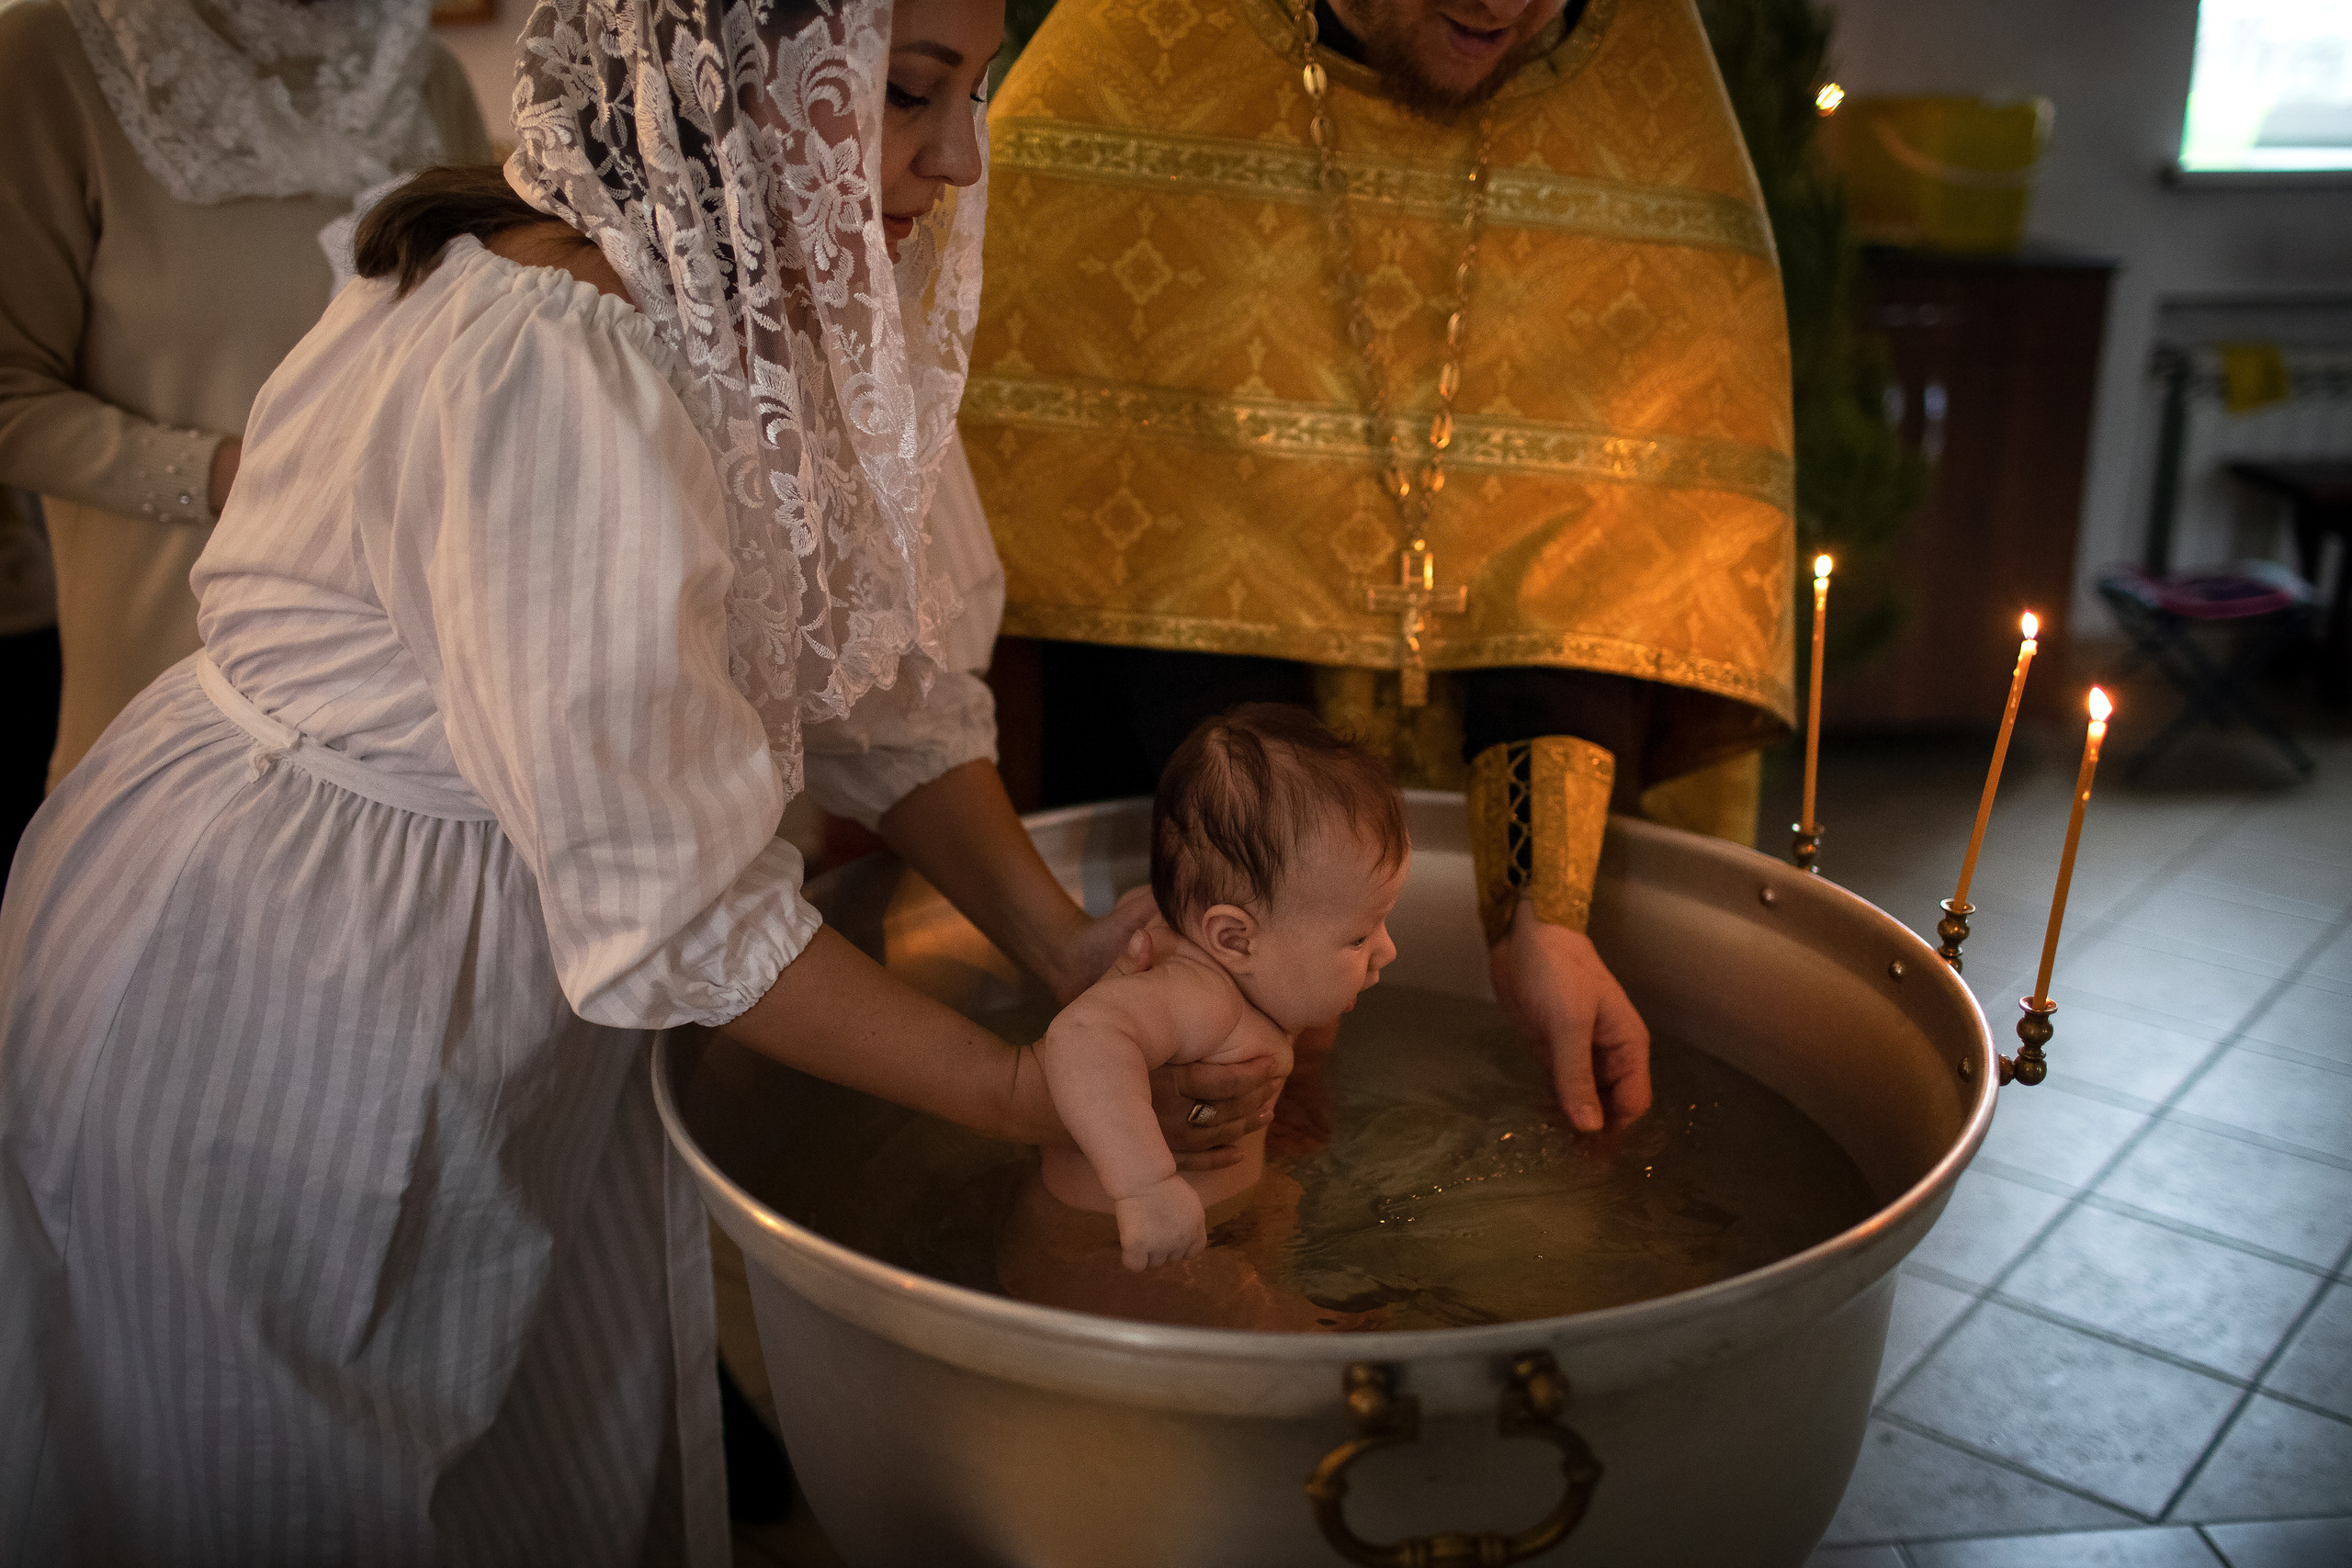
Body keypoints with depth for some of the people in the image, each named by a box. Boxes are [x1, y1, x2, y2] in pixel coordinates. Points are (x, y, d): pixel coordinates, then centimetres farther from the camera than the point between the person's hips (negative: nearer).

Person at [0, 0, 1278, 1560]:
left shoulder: (755, 304, -6)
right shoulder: (553, 373, -33)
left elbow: (880, 682, 0)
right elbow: (677, 904, -31)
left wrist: (1066, 946, -8)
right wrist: (1028, 1095, -21)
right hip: (250, 1009, -7)